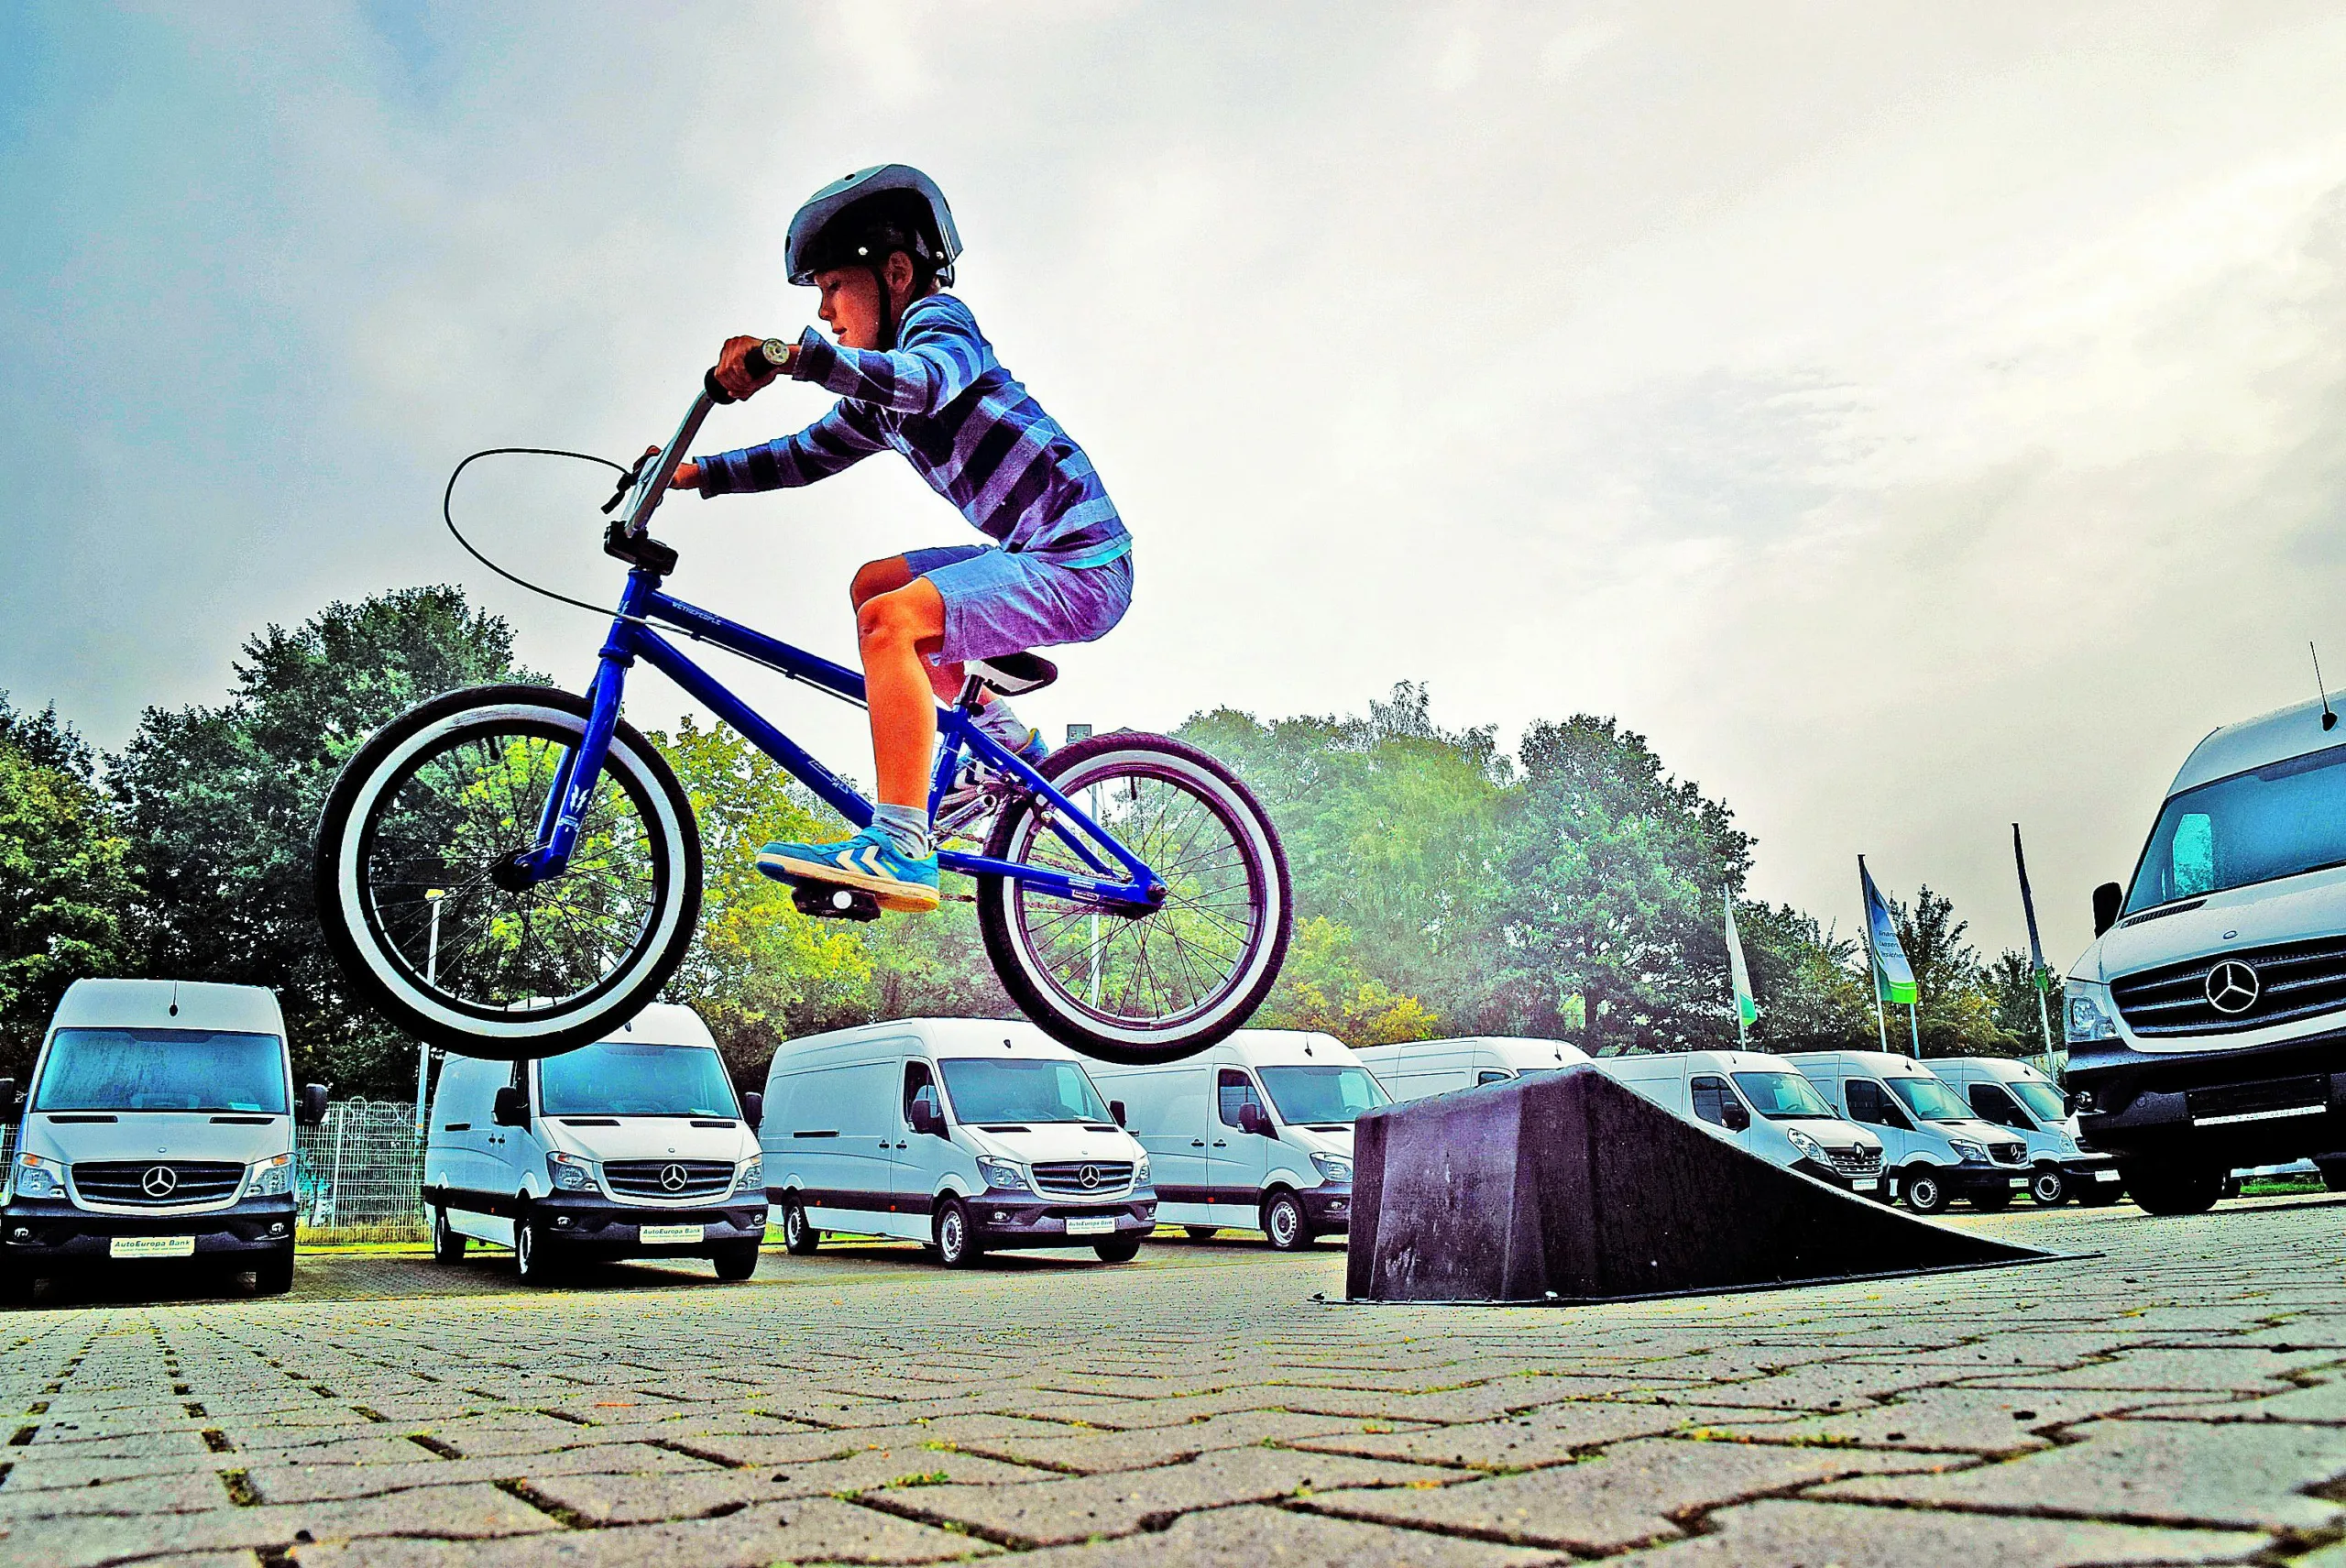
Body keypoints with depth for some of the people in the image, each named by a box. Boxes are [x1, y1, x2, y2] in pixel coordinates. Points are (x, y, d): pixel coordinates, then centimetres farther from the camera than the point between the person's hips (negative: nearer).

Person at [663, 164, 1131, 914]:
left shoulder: (939, 320, -8)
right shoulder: (879, 394, 19)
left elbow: (923, 381, -31)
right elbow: (812, 450, 22)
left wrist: (795, 355, -42)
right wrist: (698, 474, 13)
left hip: (1083, 563, -10)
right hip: (1039, 555, 10)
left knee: (890, 619, -24)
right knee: (873, 584, 20)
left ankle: (901, 848, -29)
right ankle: (1005, 738, 22)